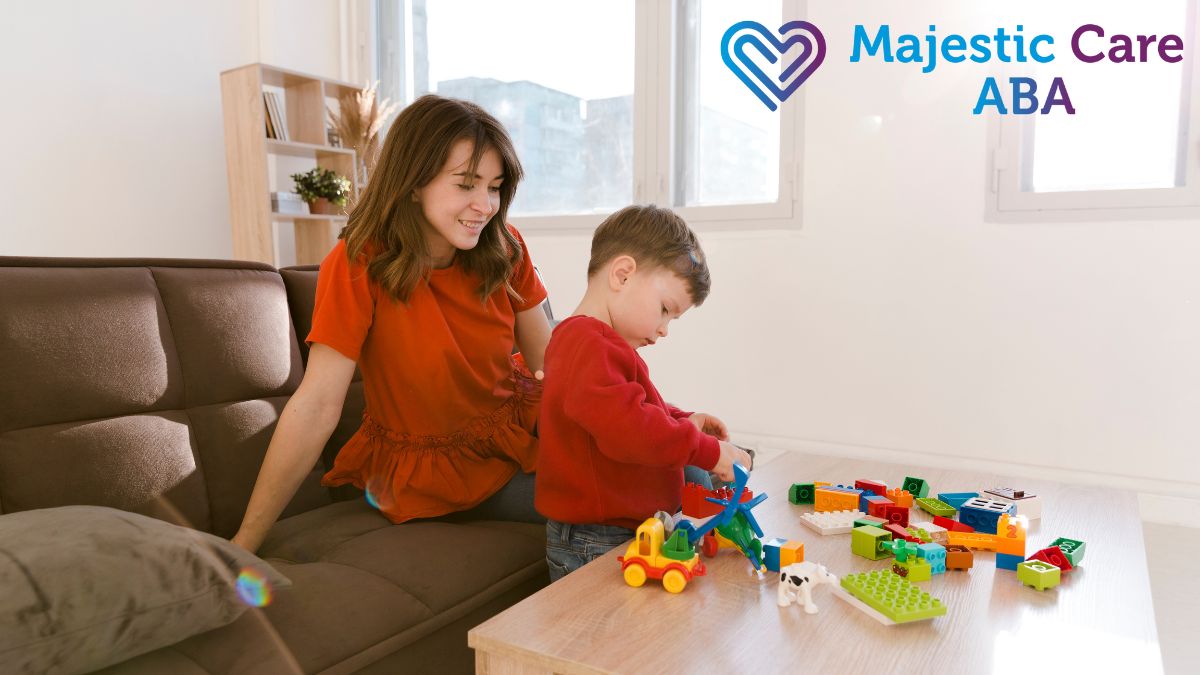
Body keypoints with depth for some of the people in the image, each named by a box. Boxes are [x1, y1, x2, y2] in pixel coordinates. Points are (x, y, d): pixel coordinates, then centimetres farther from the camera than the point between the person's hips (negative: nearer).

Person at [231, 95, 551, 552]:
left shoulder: (505, 249, -7)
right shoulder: (357, 265, -20)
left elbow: (548, 359, -3)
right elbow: (316, 405, -22)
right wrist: (244, 545, -22)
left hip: (516, 427, 5)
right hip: (432, 465, -4)